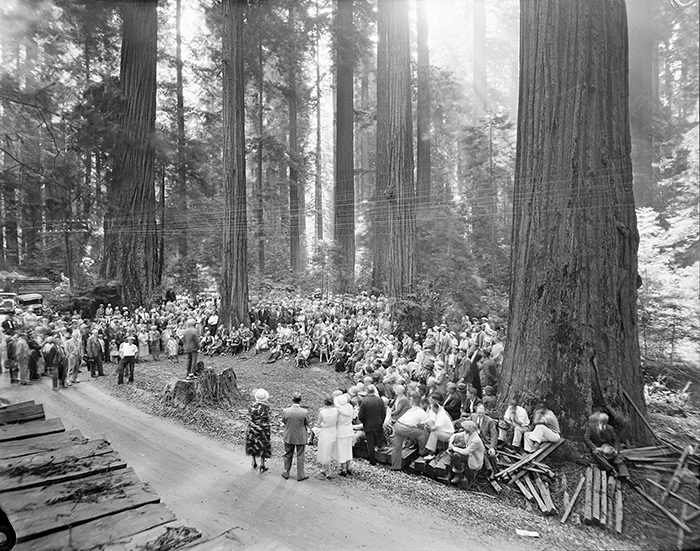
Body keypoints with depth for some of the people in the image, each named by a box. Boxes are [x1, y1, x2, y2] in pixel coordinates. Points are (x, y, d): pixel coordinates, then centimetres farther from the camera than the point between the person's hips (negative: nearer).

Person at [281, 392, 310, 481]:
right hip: (301, 437, -2)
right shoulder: (304, 412, -24)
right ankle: (300, 475, 28)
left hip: (288, 436, 2)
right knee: (300, 456, 16)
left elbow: (283, 422, -1)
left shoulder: (285, 411, -20)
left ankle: (286, 473, 36)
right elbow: (307, 424, -7)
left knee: (288, 455, 21)